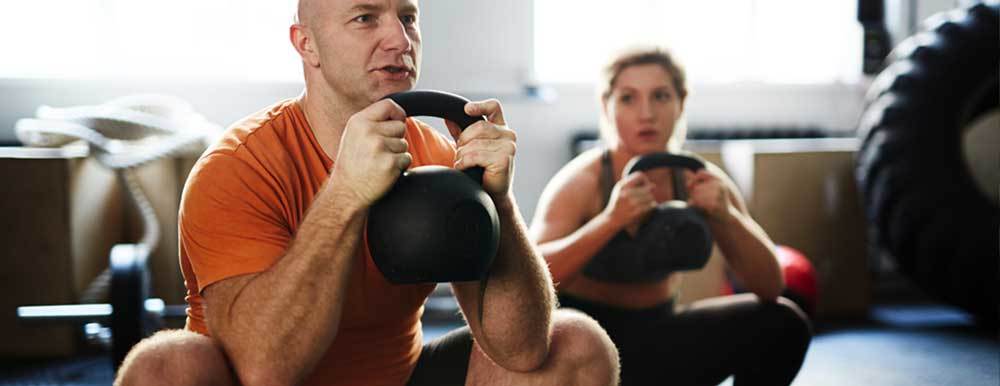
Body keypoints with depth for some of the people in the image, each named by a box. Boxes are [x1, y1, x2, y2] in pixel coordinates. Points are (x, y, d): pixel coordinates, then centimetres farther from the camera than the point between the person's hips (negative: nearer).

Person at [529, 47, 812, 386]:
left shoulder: (701, 182, -8)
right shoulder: (582, 182, -20)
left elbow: (769, 287, -11)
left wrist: (726, 216, -28)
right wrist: (610, 220, -46)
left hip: (654, 340, 5)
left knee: (782, 324, -12)